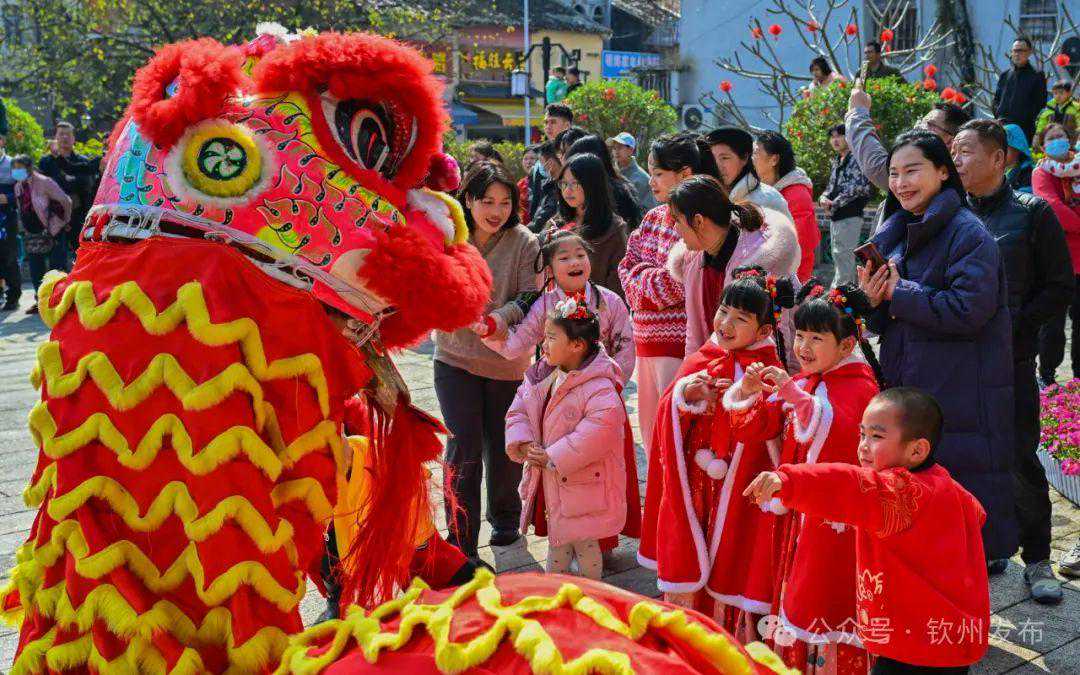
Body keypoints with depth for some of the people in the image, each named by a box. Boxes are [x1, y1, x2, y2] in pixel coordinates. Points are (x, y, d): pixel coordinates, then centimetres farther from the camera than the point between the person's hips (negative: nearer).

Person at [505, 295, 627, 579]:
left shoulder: (599, 387, -23)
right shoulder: (541, 377, 2)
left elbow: (599, 429, -33)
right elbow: (518, 410, 8)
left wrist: (553, 457, -29)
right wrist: (522, 444, -12)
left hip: (582, 482, -7)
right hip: (548, 482, 7)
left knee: (585, 543, 7)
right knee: (556, 540, 22)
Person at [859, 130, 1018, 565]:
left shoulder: (968, 234, -11)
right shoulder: (893, 235, 13)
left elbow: (969, 310, -23)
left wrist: (898, 292, -15)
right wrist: (872, 301, -6)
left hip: (960, 394, -7)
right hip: (904, 387, 7)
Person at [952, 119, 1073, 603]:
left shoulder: (1031, 214, -1)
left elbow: (1060, 288, -2)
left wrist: (1013, 324, -12)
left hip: (1010, 360, -4)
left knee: (1020, 460, -2)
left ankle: (1037, 559, 11)